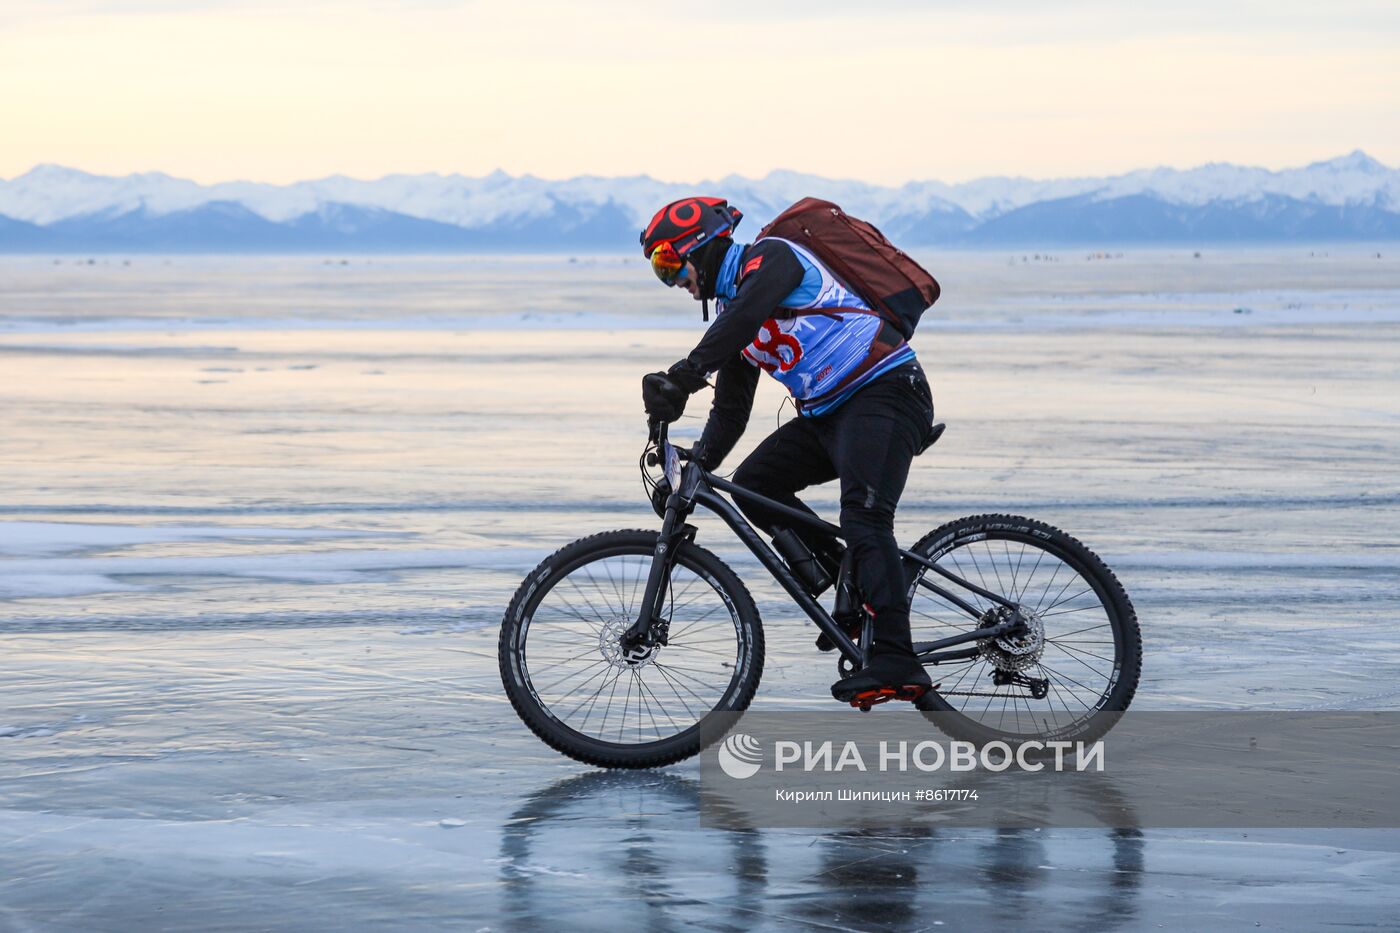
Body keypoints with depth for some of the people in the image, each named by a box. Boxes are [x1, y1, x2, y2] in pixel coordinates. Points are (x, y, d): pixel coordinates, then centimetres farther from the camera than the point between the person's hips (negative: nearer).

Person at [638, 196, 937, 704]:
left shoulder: (771, 256, -8)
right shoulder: (729, 310, 19)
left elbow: (746, 314, -29)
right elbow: (730, 411, 22)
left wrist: (683, 376, -39)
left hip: (885, 391, -10)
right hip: (829, 413, 10)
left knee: (863, 519, -23)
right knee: (753, 484, 1)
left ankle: (896, 661, -30)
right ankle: (857, 587, 4)